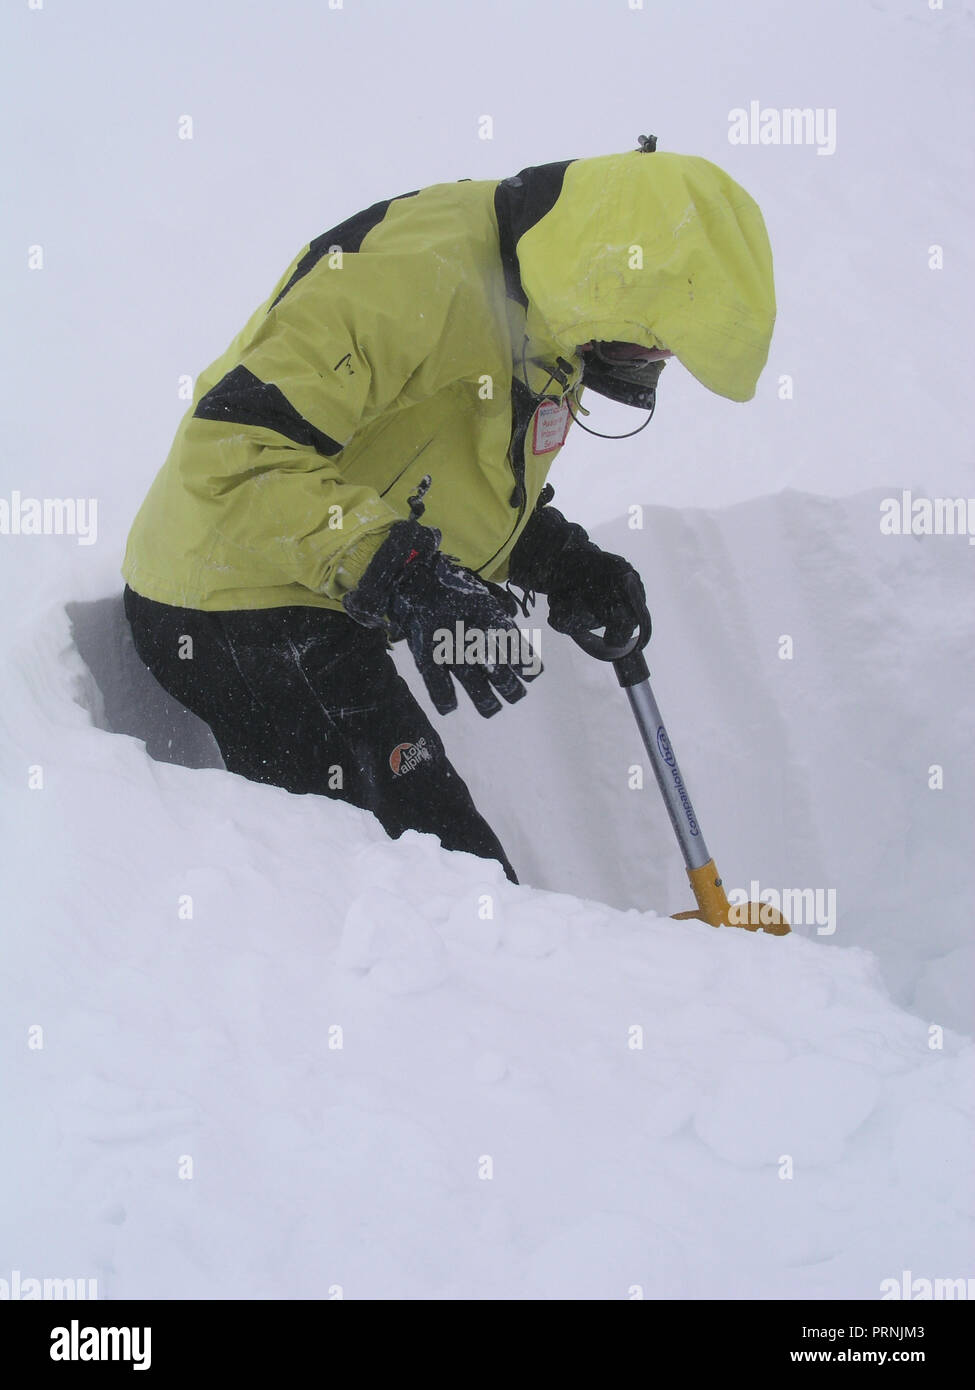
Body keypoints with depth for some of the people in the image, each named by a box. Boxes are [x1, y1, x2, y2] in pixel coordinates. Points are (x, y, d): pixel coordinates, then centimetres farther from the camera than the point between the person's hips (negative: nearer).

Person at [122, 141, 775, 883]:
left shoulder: (541, 307, 7)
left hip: (321, 618, 10)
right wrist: (396, 575, -34)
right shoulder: (413, 276, -25)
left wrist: (554, 558, 1)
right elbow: (235, 445, -29)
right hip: (240, 607, -10)